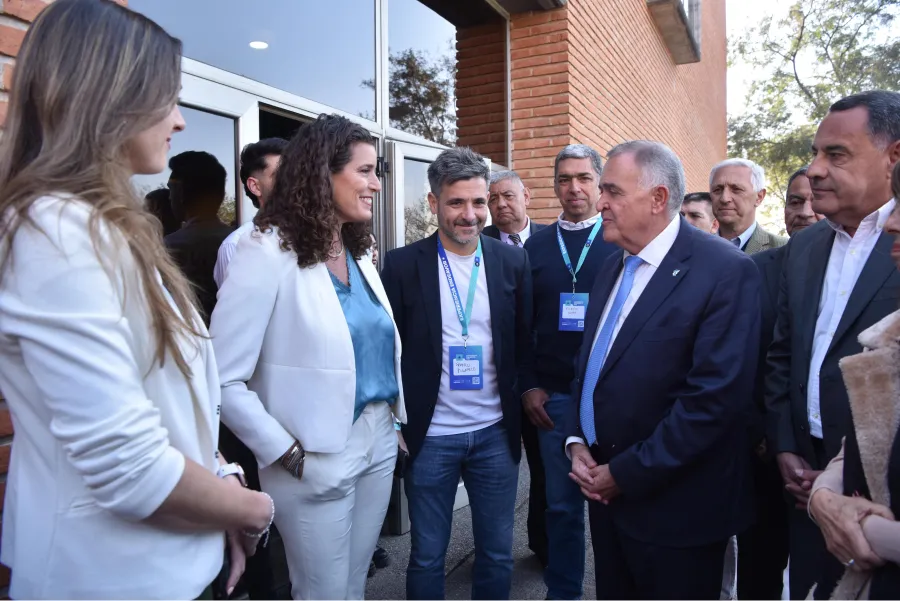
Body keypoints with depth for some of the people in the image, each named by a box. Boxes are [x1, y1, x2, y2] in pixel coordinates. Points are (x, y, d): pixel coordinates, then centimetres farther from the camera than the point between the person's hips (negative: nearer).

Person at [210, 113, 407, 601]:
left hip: (380, 445, 7)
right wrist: (288, 454, -15)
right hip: (317, 461, -7)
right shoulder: (269, 253, -16)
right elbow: (224, 380, -18)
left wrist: (395, 423, 5)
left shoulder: (359, 253, 8)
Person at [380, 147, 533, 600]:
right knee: (426, 557, 14)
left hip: (496, 432, 2)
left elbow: (525, 344, 6)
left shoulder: (513, 261, -1)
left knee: (497, 555, 16)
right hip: (429, 435, -2)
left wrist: (524, 402, 4)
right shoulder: (402, 264, -7)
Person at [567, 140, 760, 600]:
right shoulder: (613, 266, 7)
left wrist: (626, 473, -17)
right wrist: (578, 442, 0)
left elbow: (717, 397, -22)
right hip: (606, 487, 7)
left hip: (674, 505, -6)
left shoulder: (725, 271, -16)